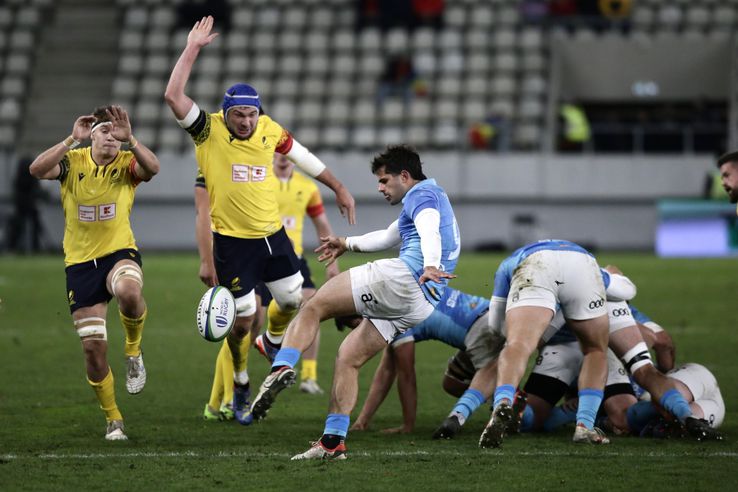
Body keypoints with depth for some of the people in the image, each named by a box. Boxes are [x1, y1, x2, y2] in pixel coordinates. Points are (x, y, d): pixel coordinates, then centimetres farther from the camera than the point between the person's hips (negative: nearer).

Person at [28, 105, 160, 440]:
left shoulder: (126, 163, -4)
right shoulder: (72, 161, -3)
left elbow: (152, 168, -27)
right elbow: (37, 169, -22)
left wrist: (129, 139, -36)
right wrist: (72, 140, -28)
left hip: (119, 252, -2)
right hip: (80, 262, 2)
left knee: (129, 291, -39)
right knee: (93, 347, 1)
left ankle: (133, 350, -7)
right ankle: (113, 420, 20)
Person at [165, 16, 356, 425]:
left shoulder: (269, 130, -2)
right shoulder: (208, 131, -14)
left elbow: (301, 155, 14)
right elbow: (173, 96, -26)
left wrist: (337, 187, 21)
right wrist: (193, 48, -23)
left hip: (273, 235, 4)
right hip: (232, 242, -4)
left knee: (294, 301, 11)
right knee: (242, 319, -1)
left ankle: (275, 342, 45)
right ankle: (240, 387, 20)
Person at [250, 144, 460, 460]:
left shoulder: (422, 194, 2)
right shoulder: (432, 199, 34)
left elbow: (430, 232, -21)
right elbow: (388, 237, 50)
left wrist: (430, 266, -39)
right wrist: (348, 244, 60)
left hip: (402, 278, -9)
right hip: (421, 306, 9)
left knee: (312, 307, -5)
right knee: (347, 358, 11)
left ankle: (282, 368, -28)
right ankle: (333, 442, 2)